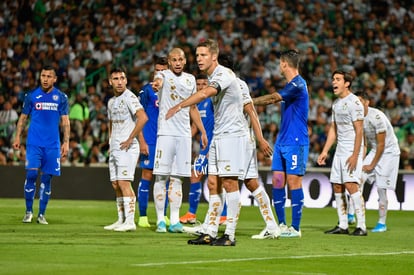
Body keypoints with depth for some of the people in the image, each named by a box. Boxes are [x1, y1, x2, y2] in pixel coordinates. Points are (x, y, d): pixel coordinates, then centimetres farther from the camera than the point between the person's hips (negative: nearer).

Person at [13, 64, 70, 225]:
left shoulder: (61, 97, 6)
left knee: (47, 178, 2)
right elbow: (23, 117, 10)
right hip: (34, 143, -1)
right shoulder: (32, 96, 5)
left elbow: (65, 121, 7)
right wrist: (17, 137, 2)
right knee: (31, 174, -11)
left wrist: (66, 142, -1)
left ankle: (42, 214, 9)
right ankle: (28, 211, 1)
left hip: (53, 145, 1)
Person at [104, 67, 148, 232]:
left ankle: (130, 222, -13)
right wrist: (110, 143, 17)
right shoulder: (111, 101, 16)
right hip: (114, 148, 9)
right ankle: (121, 220, 16)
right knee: (115, 184, 9)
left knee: (124, 182, -13)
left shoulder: (129, 97, -11)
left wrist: (130, 139, -20)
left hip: (127, 147, -9)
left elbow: (143, 118, -24)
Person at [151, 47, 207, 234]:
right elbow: (159, 80, -28)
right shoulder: (164, 75, -1)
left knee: (177, 178, 5)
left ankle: (174, 221, 6)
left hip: (184, 134, 5)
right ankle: (160, 220, 0)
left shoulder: (190, 79, 15)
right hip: (166, 132, -5)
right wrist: (156, 83, -53)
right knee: (161, 176, -4)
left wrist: (202, 131, 21)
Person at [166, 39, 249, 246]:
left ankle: (230, 235, -6)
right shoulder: (211, 77, 14)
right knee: (213, 183, 5)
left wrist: (180, 106, -39)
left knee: (229, 182, -8)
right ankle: (210, 233, 7)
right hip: (218, 136, 9)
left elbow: (205, 94, -33)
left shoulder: (224, 74, -15)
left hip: (232, 134, -9)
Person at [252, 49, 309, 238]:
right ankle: (281, 225, 12)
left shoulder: (297, 84, -14)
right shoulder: (291, 85, 16)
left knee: (293, 182, -7)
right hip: (282, 141, 9)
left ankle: (295, 228, -3)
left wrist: (250, 102, -12)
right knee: (277, 181, 6)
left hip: (296, 142, -9)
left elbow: (273, 98, -18)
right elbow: (273, 100, 24)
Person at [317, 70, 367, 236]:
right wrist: (325, 151, 15)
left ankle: (361, 226, -14)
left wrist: (355, 155, -19)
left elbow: (359, 131, -14)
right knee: (337, 187, 6)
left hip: (352, 151, -9)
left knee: (351, 185, -16)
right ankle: (342, 226, 11)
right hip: (339, 151, 9)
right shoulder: (336, 103, 16)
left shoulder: (354, 102, -11)